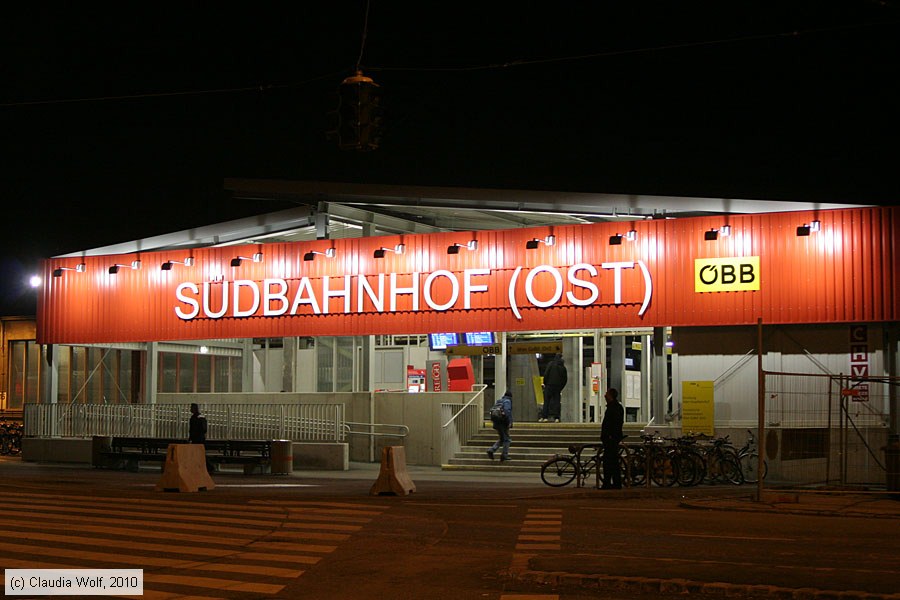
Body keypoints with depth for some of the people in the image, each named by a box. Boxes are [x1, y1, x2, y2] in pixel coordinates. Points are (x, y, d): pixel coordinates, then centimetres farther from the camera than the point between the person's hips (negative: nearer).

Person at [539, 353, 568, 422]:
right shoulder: (563, 368, 8)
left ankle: (544, 417, -5)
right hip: (558, 387, 3)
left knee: (546, 401, 0)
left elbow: (546, 374, -9)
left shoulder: (551, 364, -2)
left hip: (549, 385, -3)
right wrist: (561, 387, 15)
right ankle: (556, 417, -3)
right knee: (556, 401, 5)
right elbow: (565, 379, 9)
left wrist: (545, 383, 0)